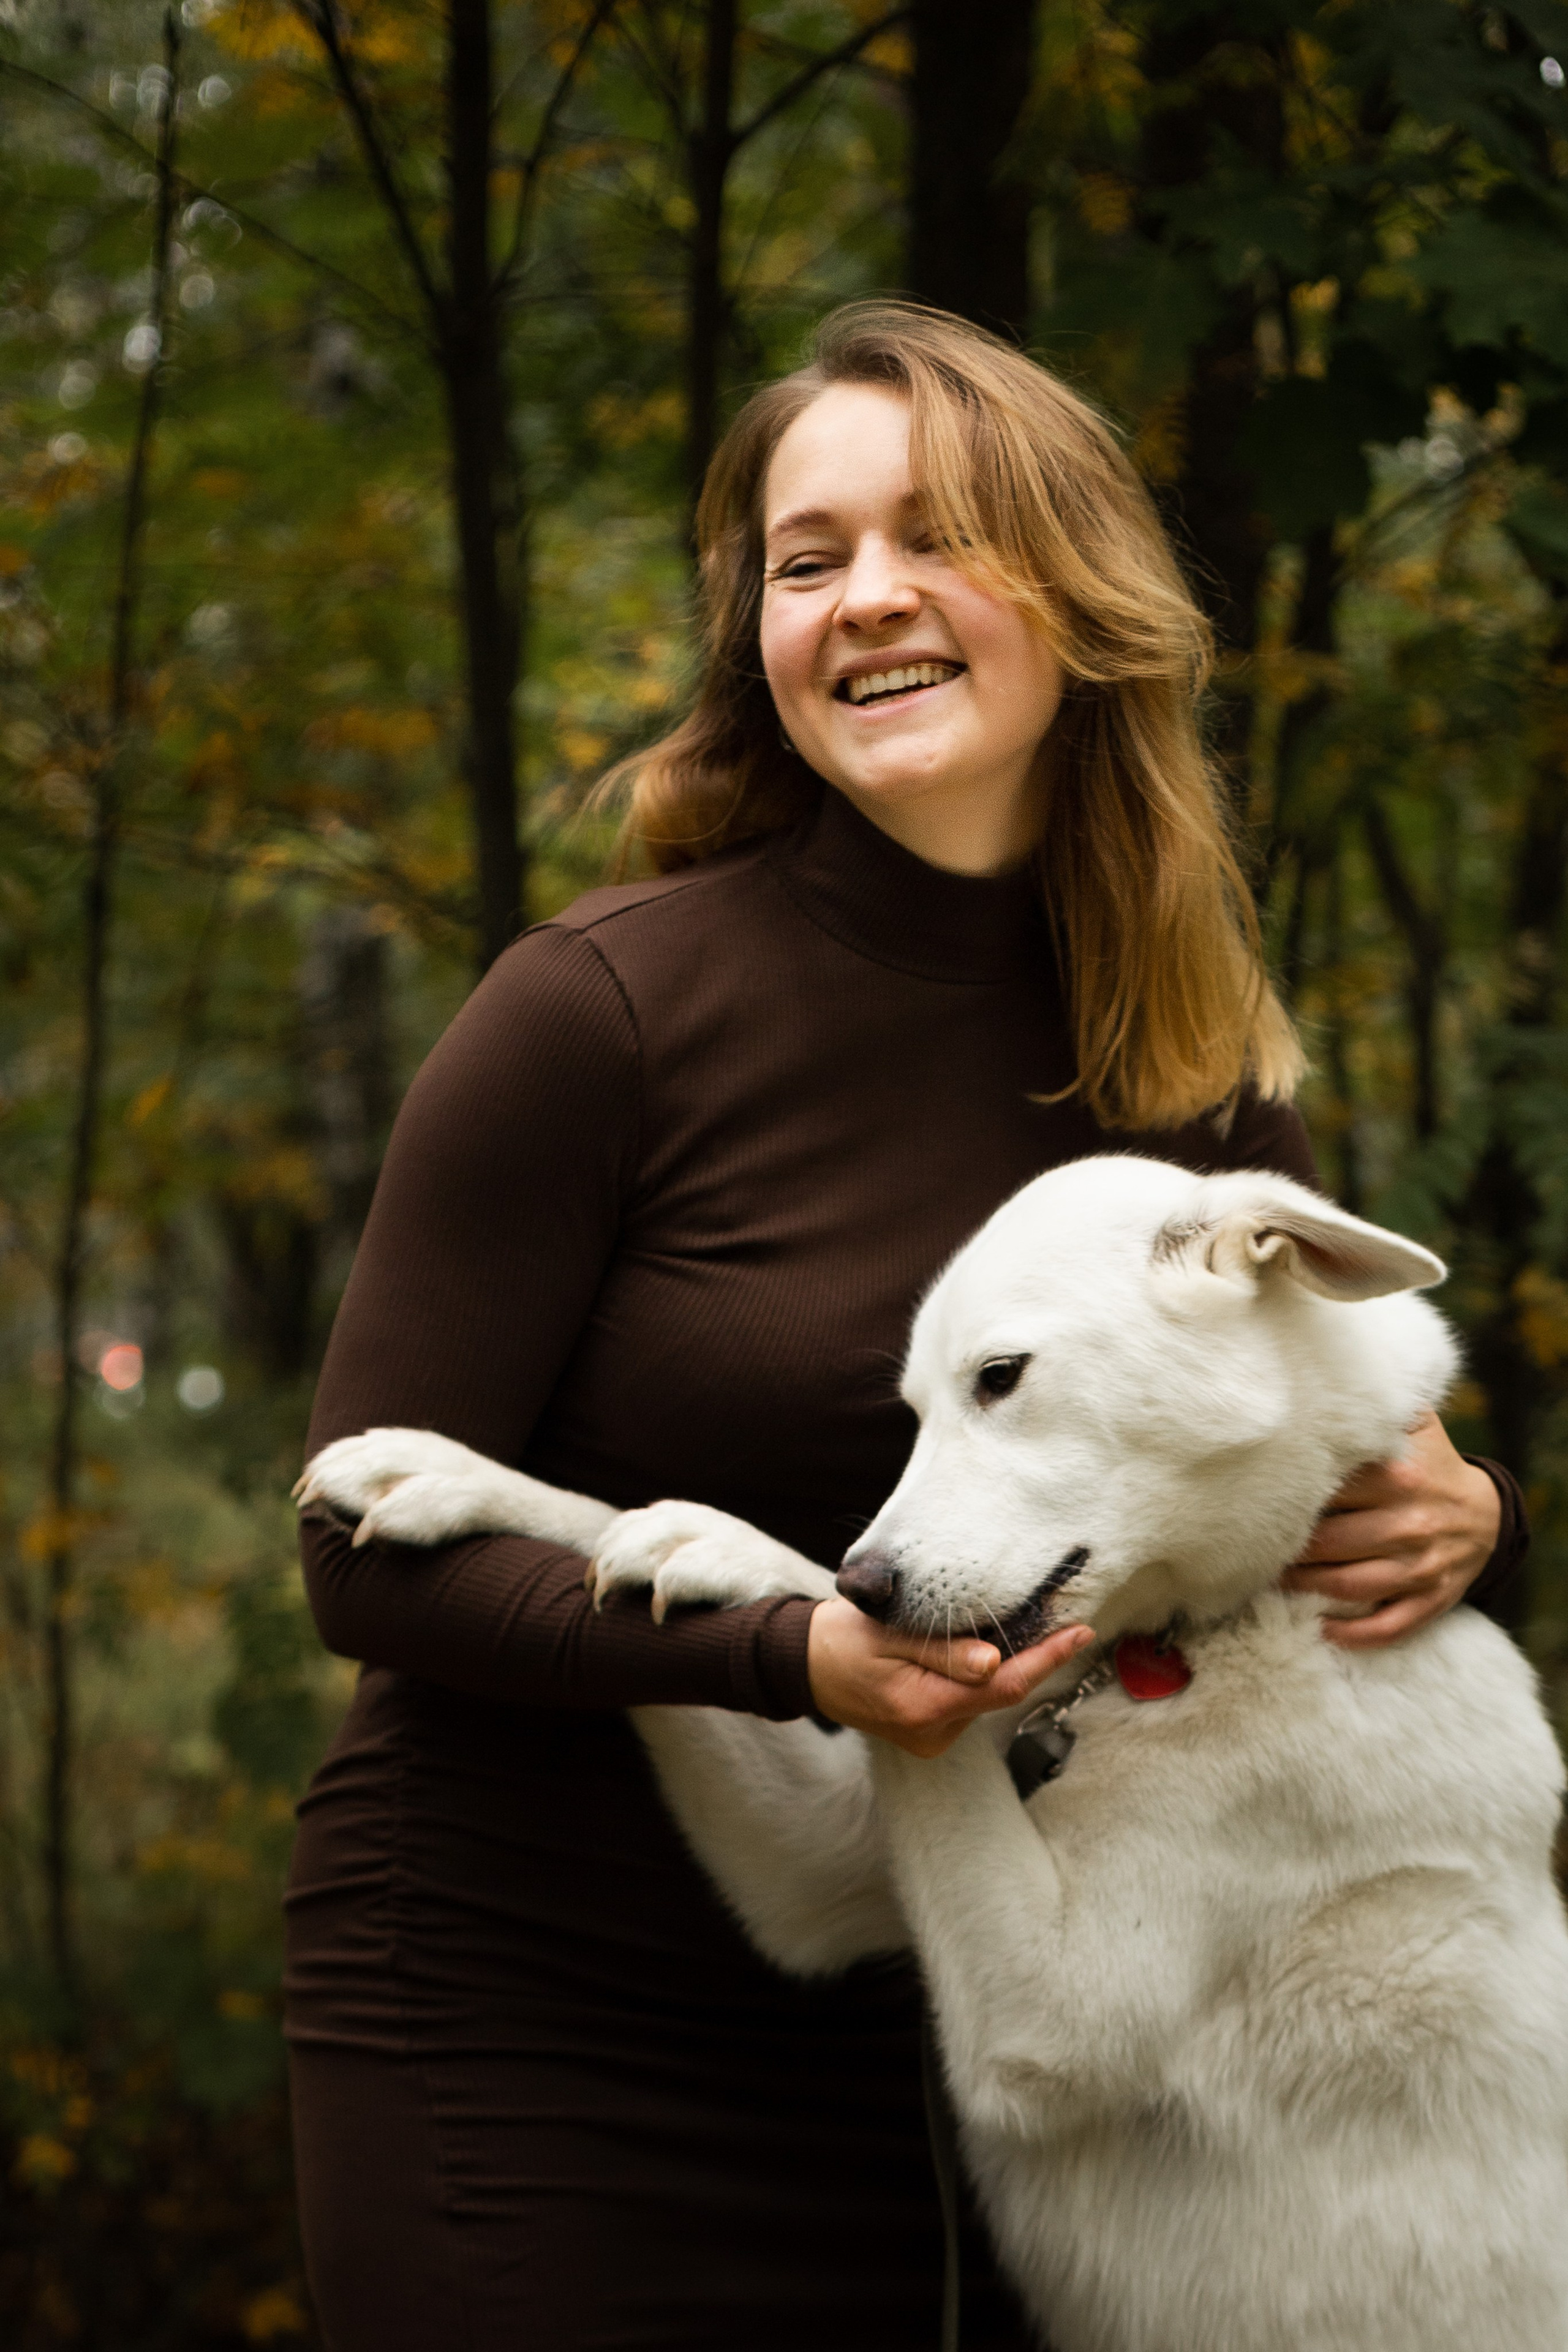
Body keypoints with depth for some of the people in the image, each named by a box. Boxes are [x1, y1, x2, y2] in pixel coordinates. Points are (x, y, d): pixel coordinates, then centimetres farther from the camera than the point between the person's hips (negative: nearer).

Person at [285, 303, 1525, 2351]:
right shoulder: (608, 1010, -14)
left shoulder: (1201, 1071, 0)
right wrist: (793, 1654, -28)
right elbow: (377, 1552, -14)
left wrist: (1455, 1523, -12)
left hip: (912, 2026, 4)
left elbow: (1353, 1456, 11)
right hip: (515, 2016, -4)